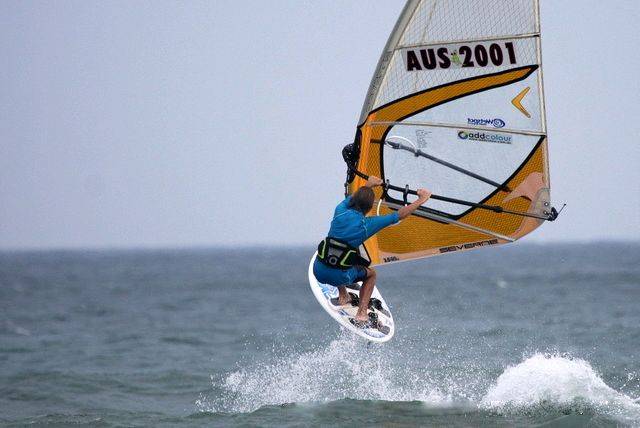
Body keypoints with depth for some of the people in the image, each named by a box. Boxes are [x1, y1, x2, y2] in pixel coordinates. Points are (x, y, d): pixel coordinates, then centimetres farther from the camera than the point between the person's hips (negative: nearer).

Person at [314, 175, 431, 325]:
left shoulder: (340, 212, 1)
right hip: (339, 277, -3)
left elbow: (351, 198, 26)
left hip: (318, 271, 3)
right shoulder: (367, 224, -8)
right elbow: (399, 215, 0)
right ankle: (362, 313, 12)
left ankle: (343, 297, 37)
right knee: (371, 274, 27)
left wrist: (368, 185, 41)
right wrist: (421, 200, 11)